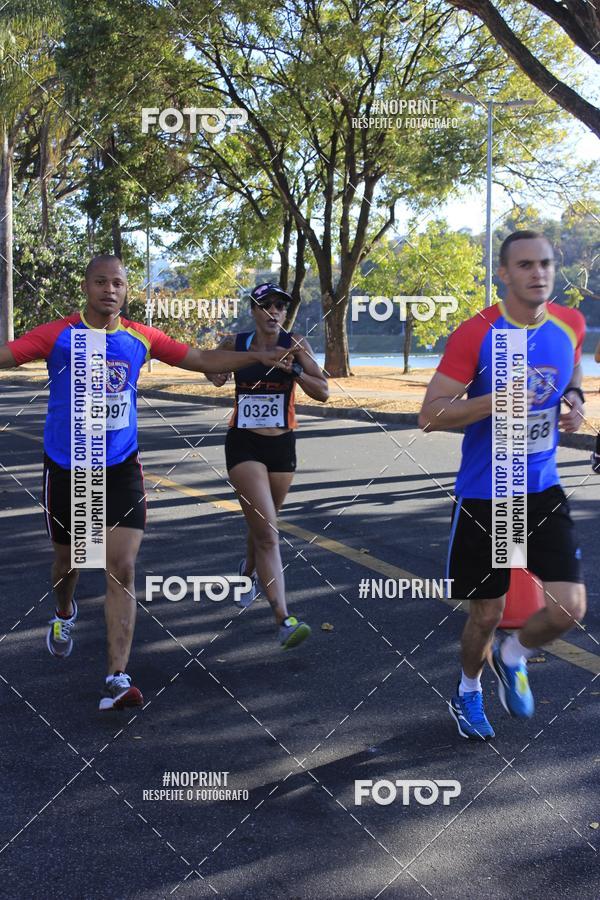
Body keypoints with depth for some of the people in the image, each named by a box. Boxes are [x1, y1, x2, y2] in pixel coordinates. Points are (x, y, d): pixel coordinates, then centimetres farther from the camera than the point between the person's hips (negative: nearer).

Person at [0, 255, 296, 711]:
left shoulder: (141, 338, 1)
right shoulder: (58, 335, -7)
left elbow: (204, 359, 8)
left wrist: (259, 356, 2)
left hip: (121, 468, 1)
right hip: (66, 468, -1)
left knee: (122, 569, -9)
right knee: (68, 558, 18)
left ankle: (117, 677, -6)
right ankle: (65, 613, 53)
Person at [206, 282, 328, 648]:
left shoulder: (295, 345, -4)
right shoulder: (235, 344, -3)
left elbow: (323, 393, -10)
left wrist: (295, 369, -24)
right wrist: (217, 373, -4)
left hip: (282, 445, 2)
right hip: (244, 444, -2)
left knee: (263, 525, 21)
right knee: (267, 532, -14)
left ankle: (248, 570, 54)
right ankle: (284, 620, -19)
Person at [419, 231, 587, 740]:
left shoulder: (571, 325, -1)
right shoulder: (476, 334, -15)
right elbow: (429, 416, -16)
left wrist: (575, 399, 0)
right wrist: (497, 400, -28)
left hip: (543, 492, 4)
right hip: (484, 497, -3)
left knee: (569, 608, -6)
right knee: (487, 614, 9)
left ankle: (512, 658, 28)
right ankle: (469, 691, 40)